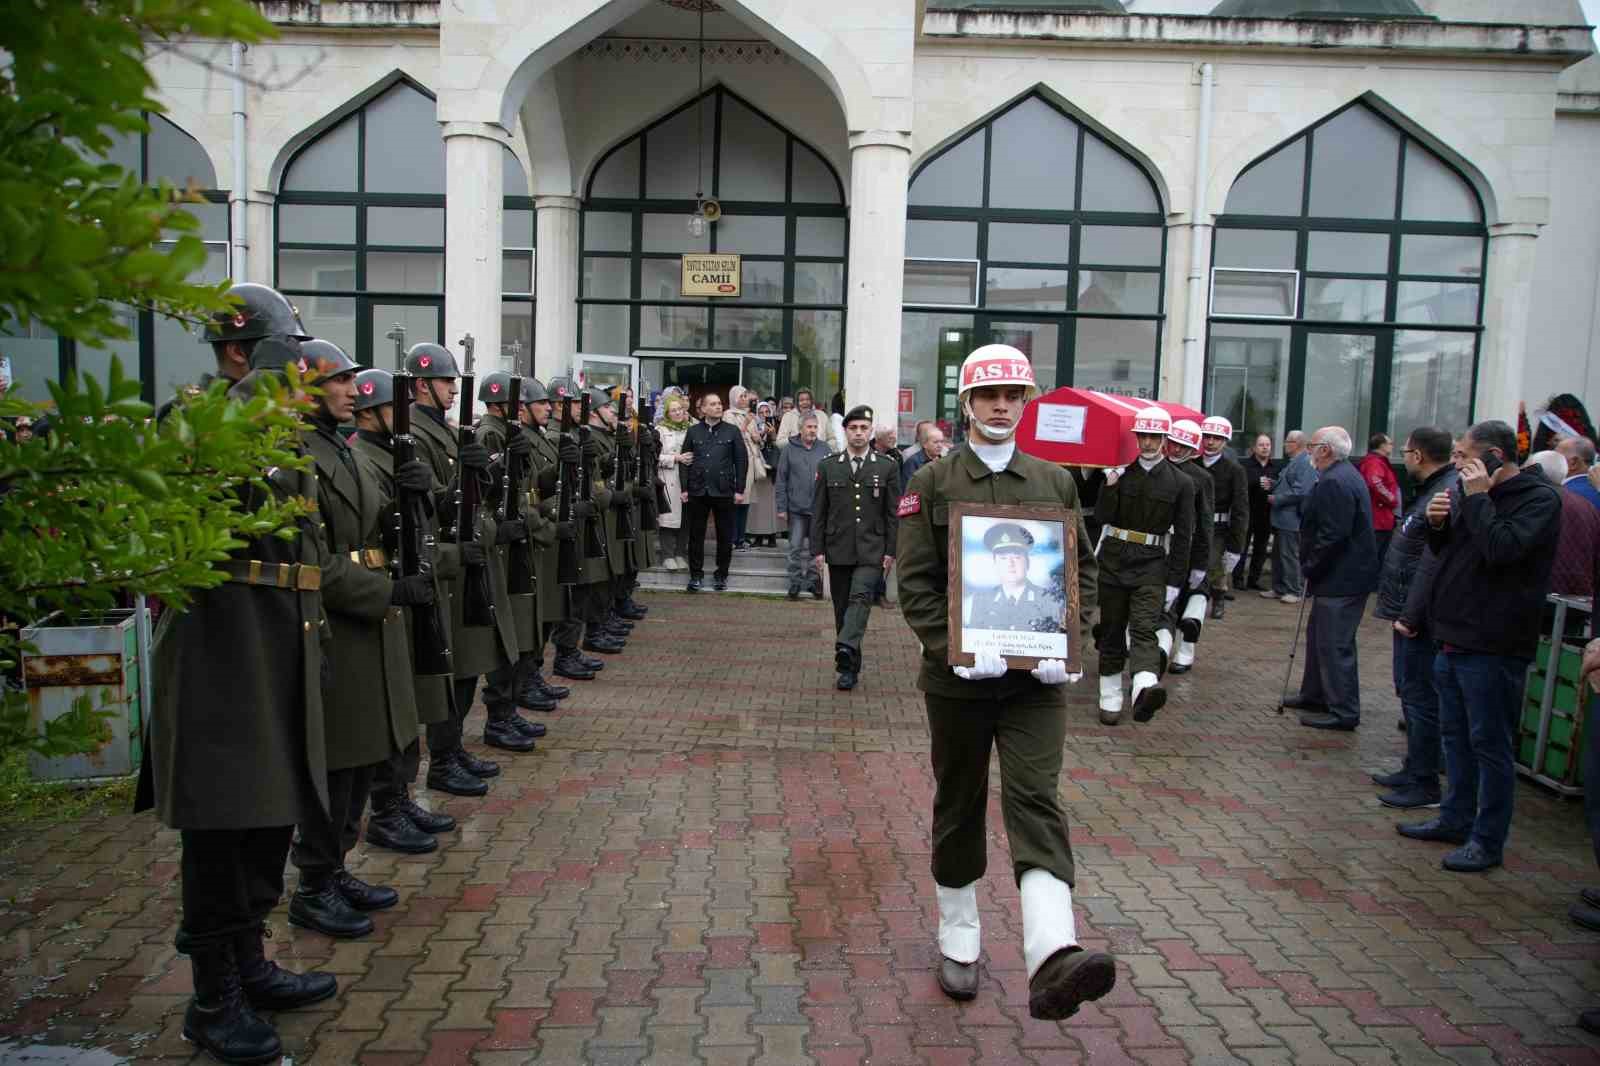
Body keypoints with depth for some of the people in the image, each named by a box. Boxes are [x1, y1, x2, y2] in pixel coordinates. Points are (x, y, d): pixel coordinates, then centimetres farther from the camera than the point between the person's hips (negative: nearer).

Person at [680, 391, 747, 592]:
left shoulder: (732, 431, 4)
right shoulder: (693, 432, 7)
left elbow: (742, 460, 2)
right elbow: (685, 460, 7)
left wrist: (739, 489, -3)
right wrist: (684, 488, -1)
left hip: (724, 491, -1)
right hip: (698, 491, 1)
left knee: (725, 536, 5)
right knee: (696, 535, 5)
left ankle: (721, 574, 17)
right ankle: (696, 574, 14)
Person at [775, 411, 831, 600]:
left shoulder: (824, 449, 4)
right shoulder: (789, 449, 1)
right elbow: (781, 480, 1)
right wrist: (782, 507, -3)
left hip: (819, 507, 1)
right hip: (796, 508, -1)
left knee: (816, 547, 9)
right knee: (796, 548, 3)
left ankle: (814, 580, 20)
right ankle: (795, 582, 11)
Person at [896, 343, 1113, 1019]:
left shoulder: (1056, 482, 8)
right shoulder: (932, 483, 0)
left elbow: (1083, 571, 10)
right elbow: (915, 582, -4)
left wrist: (1062, 645, -6)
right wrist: (956, 650, -18)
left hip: (1036, 677, 1)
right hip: (958, 676, 0)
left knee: (1036, 803, -12)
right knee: (958, 807, 12)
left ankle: (1052, 960, -23)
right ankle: (958, 941, 29)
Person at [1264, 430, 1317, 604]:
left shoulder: (1306, 463, -16)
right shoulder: (1291, 462, 15)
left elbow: (1300, 491, -24)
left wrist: (1276, 499, -17)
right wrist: (1273, 484, 6)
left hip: (1292, 519, -10)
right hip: (1281, 518, 10)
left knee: (1290, 556, -2)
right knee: (1278, 555, 15)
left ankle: (1294, 591, 7)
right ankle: (1279, 589, 23)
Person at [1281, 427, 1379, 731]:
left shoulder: (1334, 482, -21)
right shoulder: (1345, 475, 15)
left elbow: (1332, 536, -25)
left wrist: (1309, 567, -12)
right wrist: (1312, 567, 16)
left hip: (1342, 580, -11)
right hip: (1341, 575, 11)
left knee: (1335, 644, -5)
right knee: (1319, 635, 21)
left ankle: (1344, 712, 2)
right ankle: (1316, 695, 33)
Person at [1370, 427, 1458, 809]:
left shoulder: (1446, 496, -20)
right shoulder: (1431, 490, 14)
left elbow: (1432, 566, -25)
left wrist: (1411, 616, -23)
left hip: (1420, 620, -11)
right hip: (1409, 613, 11)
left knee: (1420, 698, -3)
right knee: (1410, 692, 19)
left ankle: (1423, 785, 5)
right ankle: (1413, 770, 30)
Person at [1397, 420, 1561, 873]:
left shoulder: (1539, 498, -13)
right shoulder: (1468, 491, 11)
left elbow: (1501, 548, -27)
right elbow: (1445, 550, 19)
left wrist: (1477, 497, -20)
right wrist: (1437, 523, -1)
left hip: (1493, 646, -9)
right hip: (1454, 638, 9)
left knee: (1490, 743, 0)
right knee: (1456, 735, 18)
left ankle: (1488, 841, 11)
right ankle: (1455, 819, 31)